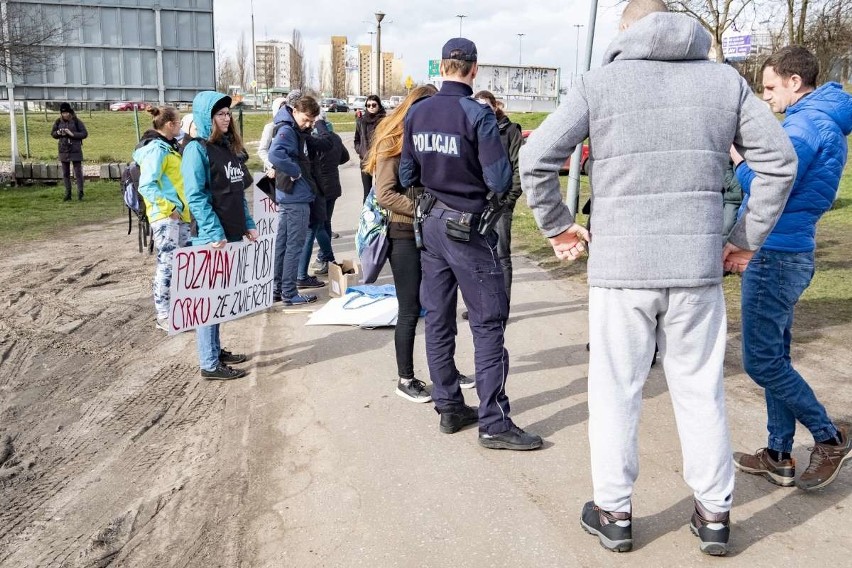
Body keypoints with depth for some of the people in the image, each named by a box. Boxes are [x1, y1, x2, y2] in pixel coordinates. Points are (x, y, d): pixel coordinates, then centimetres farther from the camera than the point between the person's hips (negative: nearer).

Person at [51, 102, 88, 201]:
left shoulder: (76, 121, -6)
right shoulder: (58, 122, 4)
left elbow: (85, 134, -8)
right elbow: (52, 133, 15)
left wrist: (72, 134, -19)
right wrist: (58, 133, -7)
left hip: (75, 151, -4)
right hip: (63, 151, 4)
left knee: (78, 172, -3)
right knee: (65, 174, 9)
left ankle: (80, 193, 5)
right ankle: (68, 194, 17)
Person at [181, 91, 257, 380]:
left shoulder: (230, 147, 15)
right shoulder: (197, 149, -9)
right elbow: (196, 196, -16)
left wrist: (248, 225, 12)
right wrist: (215, 234, -21)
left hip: (232, 235, 8)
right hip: (210, 237, -8)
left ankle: (215, 349, 27)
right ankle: (210, 364, 4)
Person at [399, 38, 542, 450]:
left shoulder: (416, 114, 2)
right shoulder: (478, 115, -15)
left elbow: (406, 177, 9)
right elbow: (500, 182, -17)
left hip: (430, 226, 6)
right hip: (469, 229, -6)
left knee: (438, 319, 12)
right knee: (488, 324, 0)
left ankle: (449, 408, 22)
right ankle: (493, 424, 2)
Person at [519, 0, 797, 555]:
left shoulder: (599, 82, 0)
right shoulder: (725, 79, 9)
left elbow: (536, 158, -7)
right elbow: (780, 160, 7)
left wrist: (558, 226, 5)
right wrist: (747, 239, 12)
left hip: (619, 266, -2)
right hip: (699, 266, 3)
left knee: (616, 391, 10)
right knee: (701, 390, 14)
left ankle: (614, 512, 21)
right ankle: (715, 514, 26)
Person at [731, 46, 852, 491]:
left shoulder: (804, 123, -15)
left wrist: (737, 157, -8)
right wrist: (750, 157, 10)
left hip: (775, 255, -10)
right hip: (790, 254, 10)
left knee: (761, 361, -3)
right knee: (774, 356, 13)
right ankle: (778, 456, 21)